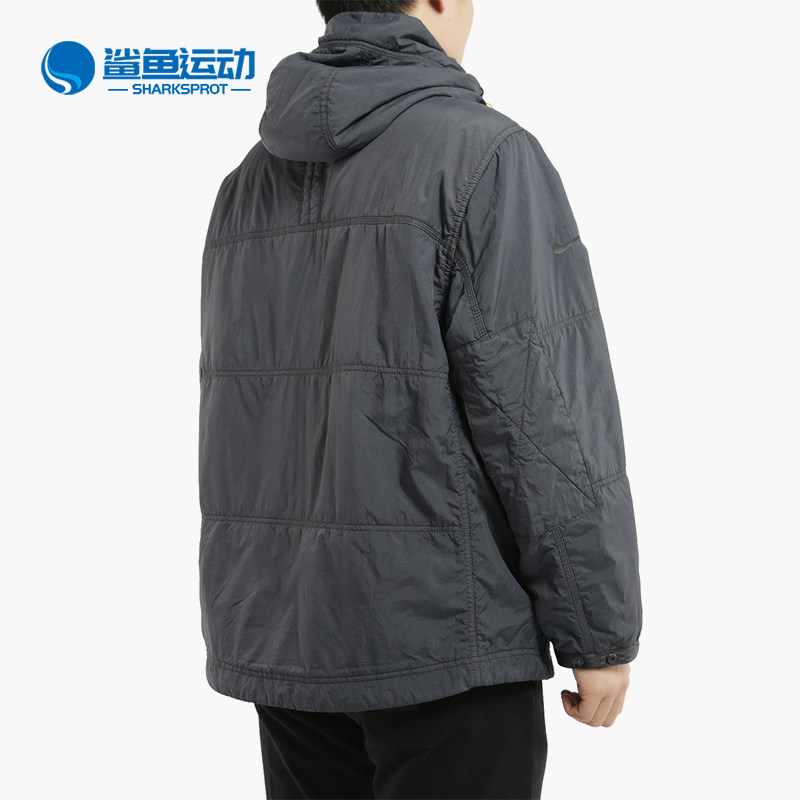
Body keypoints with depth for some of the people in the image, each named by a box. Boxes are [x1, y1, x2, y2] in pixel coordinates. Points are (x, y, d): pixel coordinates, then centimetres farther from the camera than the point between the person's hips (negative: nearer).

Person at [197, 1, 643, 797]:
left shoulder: (248, 186, 9)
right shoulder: (486, 154, -13)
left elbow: (243, 415, 12)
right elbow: (547, 418, -16)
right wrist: (601, 631, -10)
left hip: (287, 629, 7)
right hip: (438, 633, -7)